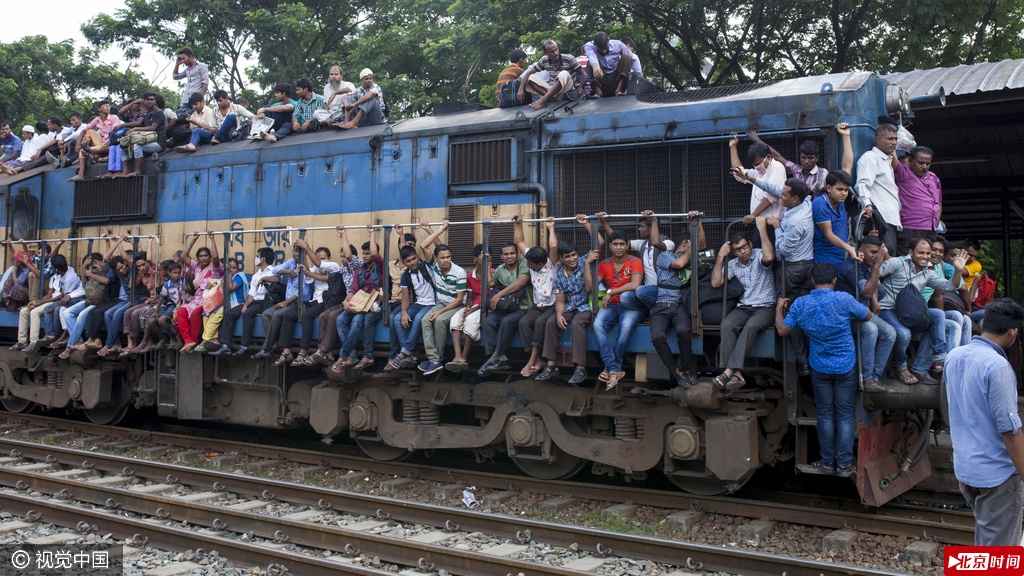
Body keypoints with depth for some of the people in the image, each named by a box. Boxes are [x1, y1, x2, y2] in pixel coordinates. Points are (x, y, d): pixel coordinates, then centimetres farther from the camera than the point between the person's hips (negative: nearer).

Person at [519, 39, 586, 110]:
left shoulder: (568, 59, -9)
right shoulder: (544, 61, 0)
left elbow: (583, 74, -8)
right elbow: (529, 73, 1)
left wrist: (580, 88, -28)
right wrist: (521, 89, -14)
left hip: (565, 90, -3)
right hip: (551, 90, 4)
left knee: (564, 74, -33)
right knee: (530, 78, -16)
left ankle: (543, 99, -41)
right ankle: (553, 98, -37)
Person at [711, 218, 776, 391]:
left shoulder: (759, 256, -1)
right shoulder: (733, 264, 15)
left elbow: (769, 257, -27)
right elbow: (715, 283, 7)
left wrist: (762, 229, -20)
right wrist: (720, 257, 3)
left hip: (765, 307, -4)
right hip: (744, 307, 4)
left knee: (751, 325, -37)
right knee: (727, 324, -29)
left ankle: (730, 370, -41)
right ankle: (737, 374, -35)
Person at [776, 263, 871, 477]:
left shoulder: (799, 304, -9)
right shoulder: (844, 300, -15)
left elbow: (782, 330, 0)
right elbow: (868, 316, 0)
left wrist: (779, 308, 16)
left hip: (819, 368, 2)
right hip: (846, 366, -1)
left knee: (824, 414, 13)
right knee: (845, 414, 8)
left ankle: (827, 461, 20)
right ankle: (844, 464, 13)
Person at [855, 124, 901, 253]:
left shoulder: (887, 160, 29)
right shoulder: (870, 157, -2)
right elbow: (863, 183, -19)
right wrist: (867, 204, -33)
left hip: (893, 217, 10)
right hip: (881, 217, -10)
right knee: (888, 249, -22)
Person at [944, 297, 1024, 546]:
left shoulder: (953, 357, 3)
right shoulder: (997, 367, -21)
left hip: (963, 467, 8)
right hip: (996, 473, -8)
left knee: (984, 537, 24)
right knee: (1000, 545, 3)